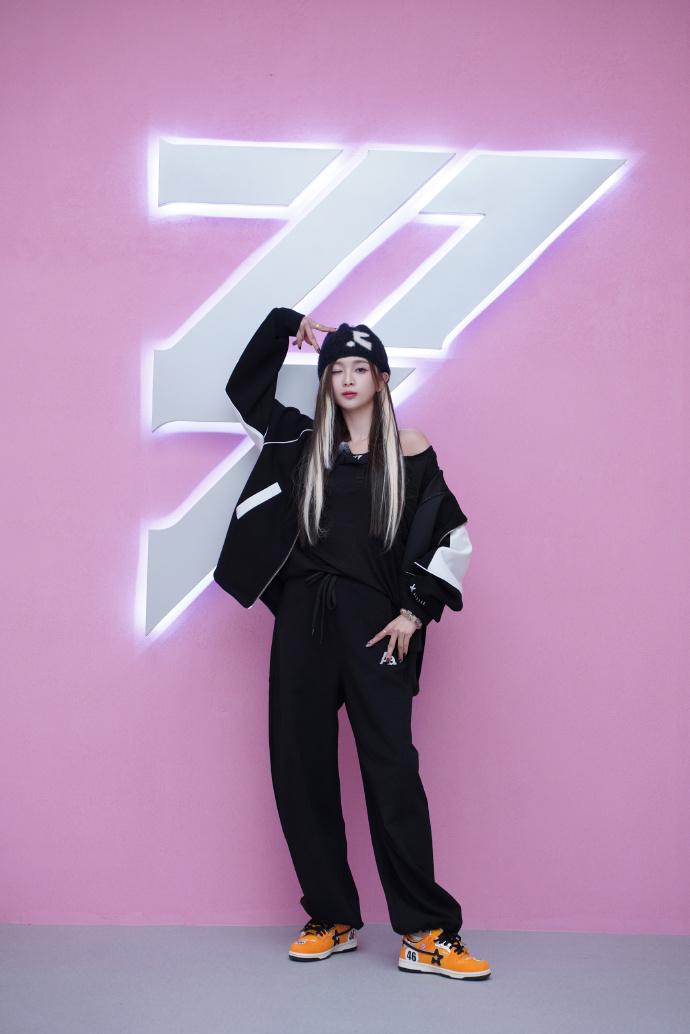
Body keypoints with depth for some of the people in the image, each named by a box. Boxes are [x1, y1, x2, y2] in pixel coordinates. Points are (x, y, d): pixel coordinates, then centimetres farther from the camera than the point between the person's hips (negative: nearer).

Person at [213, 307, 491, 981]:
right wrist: (286, 325, 16)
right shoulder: (305, 441, 12)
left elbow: (452, 534, 4)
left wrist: (415, 611, -2)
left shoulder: (407, 449, 4)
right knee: (300, 767, 3)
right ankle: (331, 919, 15)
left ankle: (426, 934, -2)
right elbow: (244, 386, 23)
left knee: (391, 768, -8)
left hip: (372, 621, -3)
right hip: (303, 617, 3)